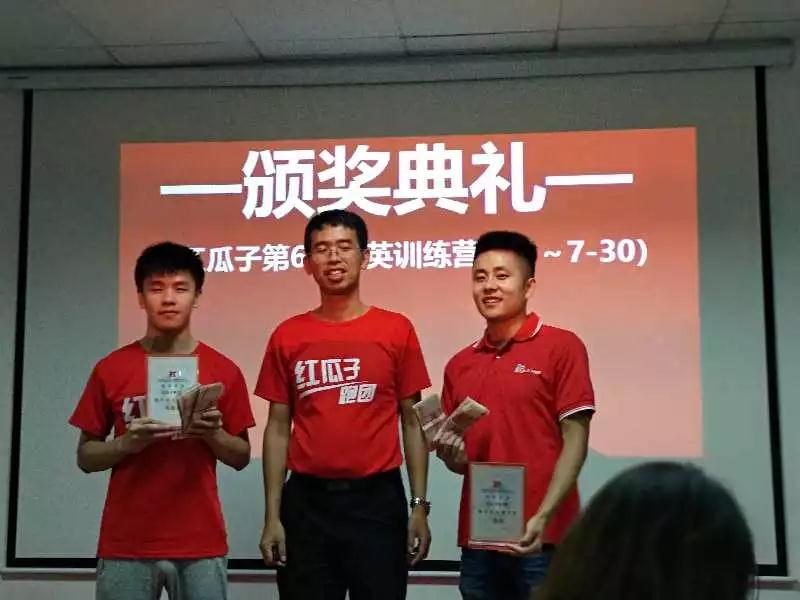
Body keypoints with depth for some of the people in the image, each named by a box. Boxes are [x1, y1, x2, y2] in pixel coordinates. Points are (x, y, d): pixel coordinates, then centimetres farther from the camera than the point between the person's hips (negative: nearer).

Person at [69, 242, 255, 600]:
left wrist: (213, 435, -13)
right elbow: (86, 457, 6)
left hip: (200, 545, 0)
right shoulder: (110, 369, 2)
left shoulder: (224, 371, 2)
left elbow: (241, 457, 7)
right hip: (125, 545, 0)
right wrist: (127, 443, -13)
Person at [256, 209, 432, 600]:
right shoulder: (287, 336, 4)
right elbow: (278, 428, 6)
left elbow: (412, 422, 3)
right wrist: (272, 515, 1)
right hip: (306, 501, 1)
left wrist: (419, 505, -2)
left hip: (378, 499, -1)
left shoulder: (397, 330, 0)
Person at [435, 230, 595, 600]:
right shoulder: (459, 365, 11)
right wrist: (451, 454, -4)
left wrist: (543, 517, -17)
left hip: (543, 538, -4)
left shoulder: (562, 347, -3)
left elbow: (574, 441, -8)